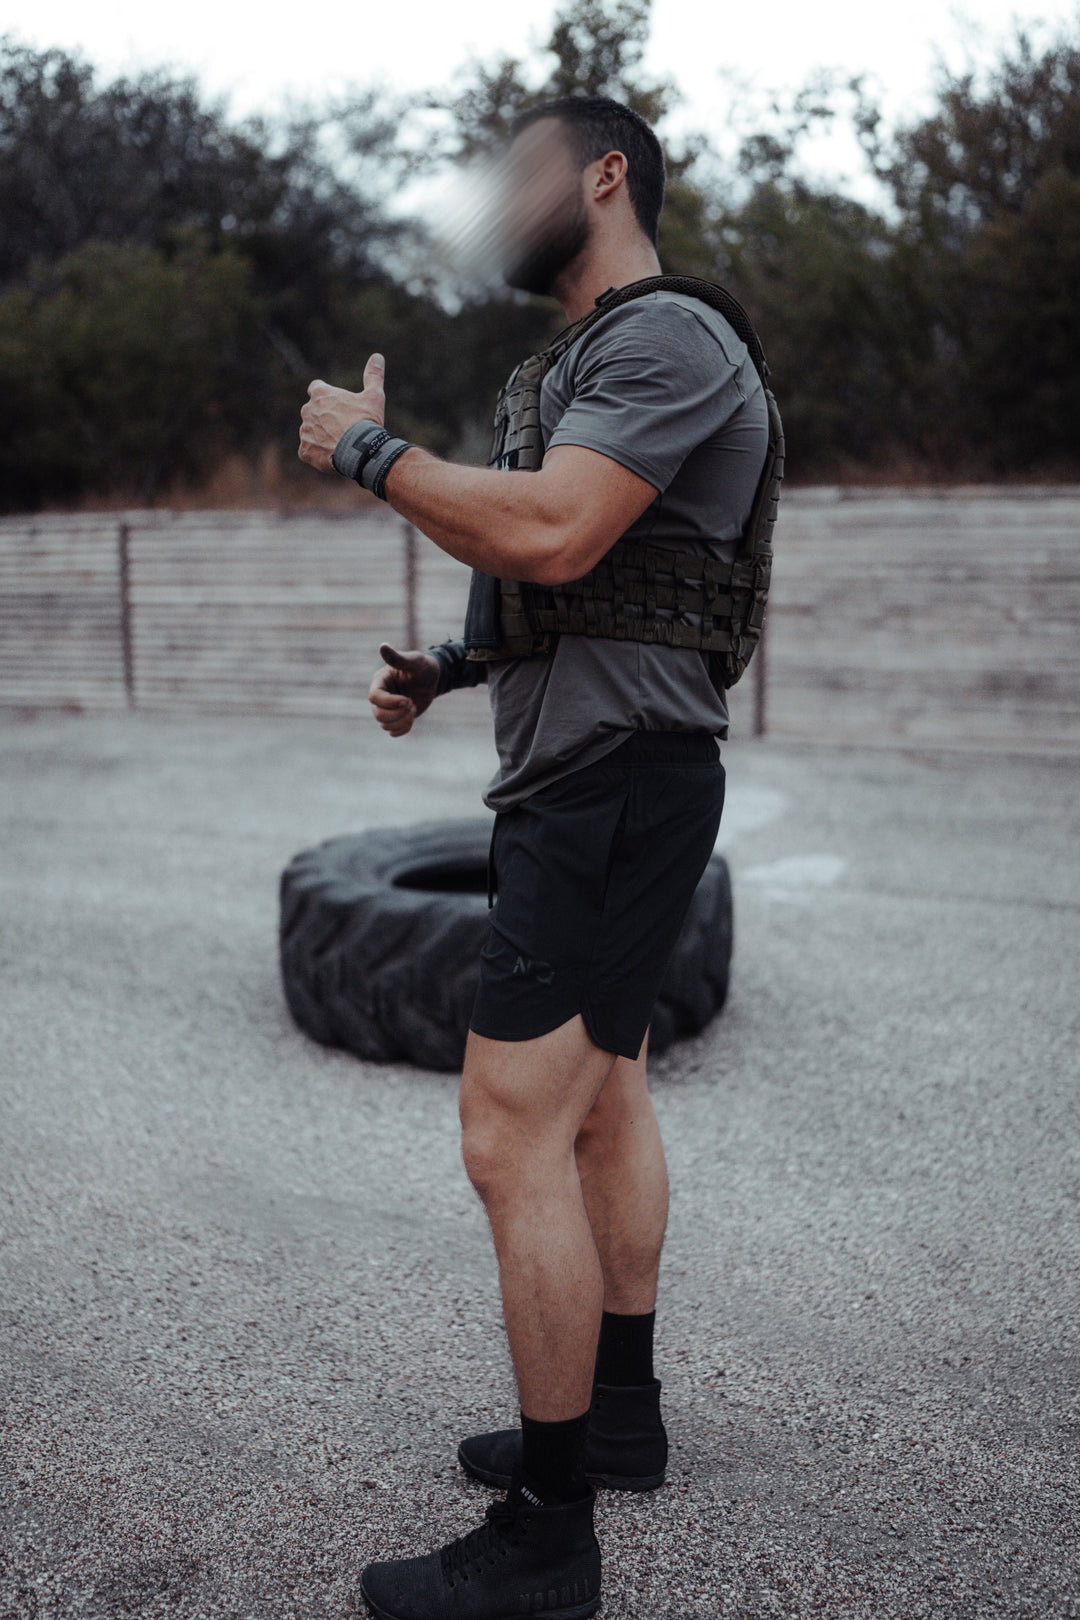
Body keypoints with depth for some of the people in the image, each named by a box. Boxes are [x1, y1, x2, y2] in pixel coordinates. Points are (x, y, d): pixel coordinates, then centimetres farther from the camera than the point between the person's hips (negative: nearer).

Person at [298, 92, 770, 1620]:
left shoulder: (668, 336, -12)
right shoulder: (591, 356, 21)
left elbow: (547, 536, -26)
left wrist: (369, 446, -13)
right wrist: (445, 669, 10)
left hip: (615, 781, -11)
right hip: (586, 774, 11)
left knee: (514, 1139, -12)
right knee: (605, 1095, 17)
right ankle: (619, 1410, 32)